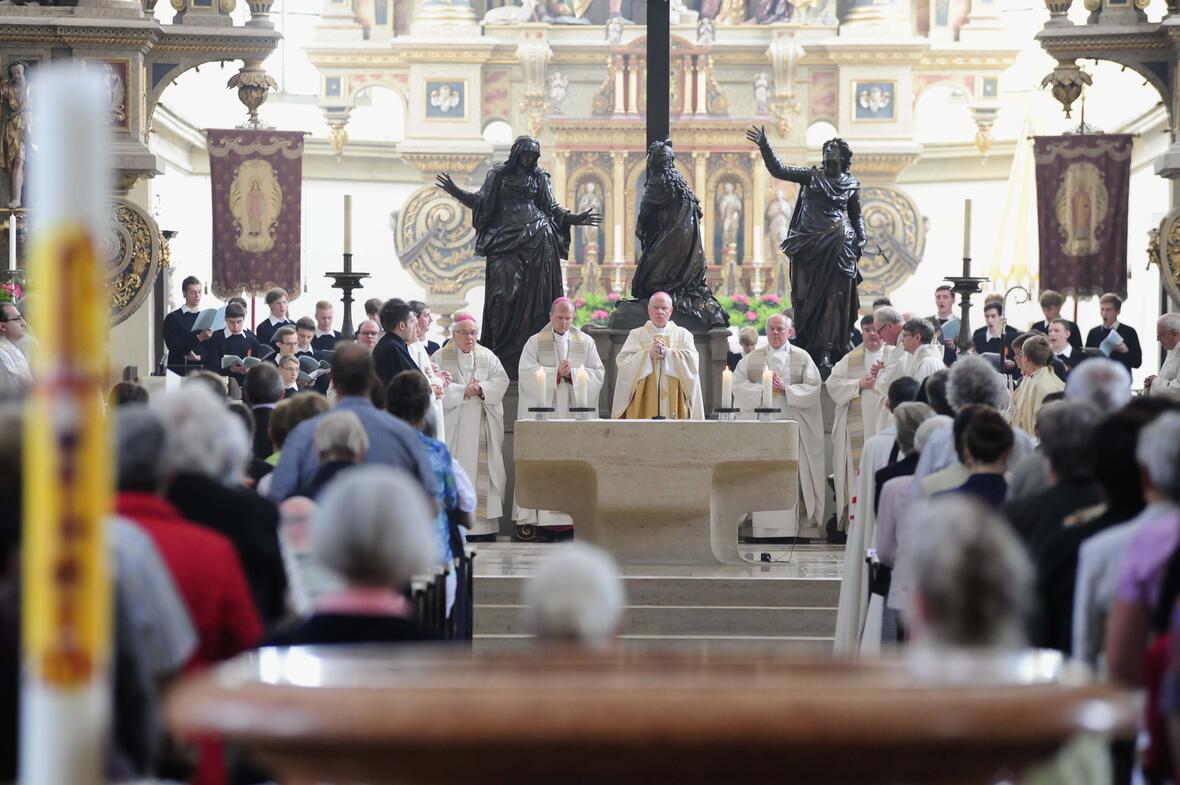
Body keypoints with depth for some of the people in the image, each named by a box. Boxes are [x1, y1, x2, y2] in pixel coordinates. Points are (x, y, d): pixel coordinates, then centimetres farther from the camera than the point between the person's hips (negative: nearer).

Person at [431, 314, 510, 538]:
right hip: (453, 426, -3)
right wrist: (463, 392, -14)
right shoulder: (440, 358, 4)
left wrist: (481, 389, -13)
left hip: (484, 426, 3)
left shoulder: (488, 357, 13)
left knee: (484, 472, -2)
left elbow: (501, 381, 4)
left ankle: (485, 524, -2)